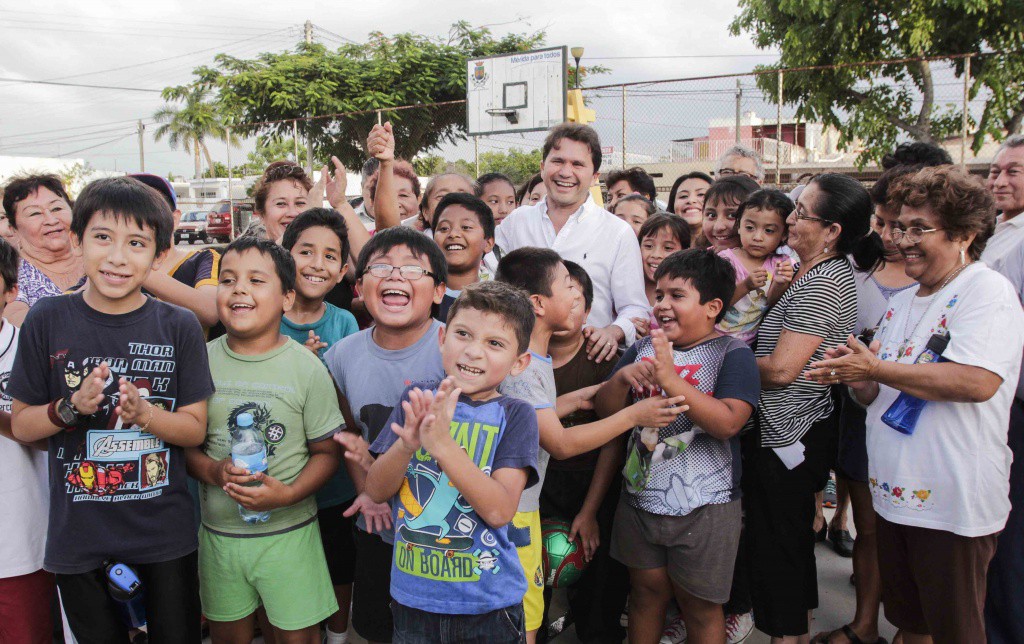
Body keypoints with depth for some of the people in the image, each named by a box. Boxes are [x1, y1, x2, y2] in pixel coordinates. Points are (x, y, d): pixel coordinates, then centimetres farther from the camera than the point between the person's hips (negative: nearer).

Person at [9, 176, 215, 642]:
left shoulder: (179, 327, -8)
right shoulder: (48, 320, -6)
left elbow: (195, 429, -4)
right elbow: (20, 425, 0)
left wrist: (142, 413, -22)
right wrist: (72, 406, -19)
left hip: (164, 536, 0)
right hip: (77, 535, 1)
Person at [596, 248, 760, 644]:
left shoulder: (732, 354, -10)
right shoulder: (643, 348, 6)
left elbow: (728, 423, -25)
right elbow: (604, 410, 3)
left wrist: (669, 378, -32)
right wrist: (622, 378, -17)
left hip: (703, 505, -4)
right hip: (641, 496, 5)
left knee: (699, 604, 11)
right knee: (646, 589, 18)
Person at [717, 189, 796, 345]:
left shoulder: (780, 264, 2)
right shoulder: (726, 259, -6)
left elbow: (771, 304, -5)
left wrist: (780, 285, -25)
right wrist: (746, 286, -29)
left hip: (751, 344, 2)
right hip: (715, 338, -2)